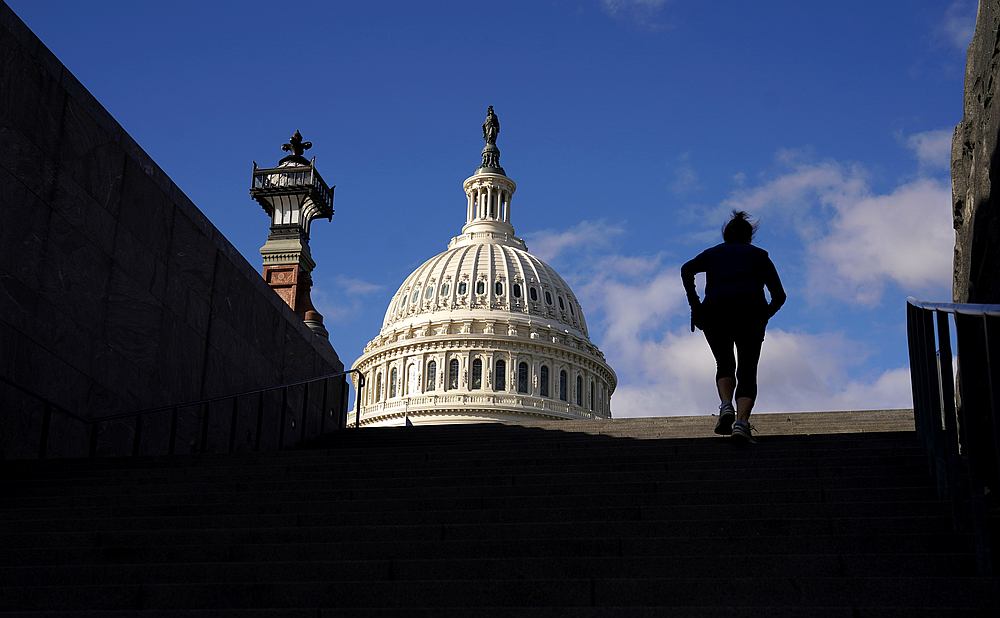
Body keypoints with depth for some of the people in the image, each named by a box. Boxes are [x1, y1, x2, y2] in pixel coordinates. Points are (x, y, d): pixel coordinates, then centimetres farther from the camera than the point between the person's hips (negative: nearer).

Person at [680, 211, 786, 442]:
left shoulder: (713, 253, 27)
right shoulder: (759, 255, 25)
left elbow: (687, 270, 5)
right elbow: (779, 296, 15)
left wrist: (694, 305, 6)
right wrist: (763, 317, 26)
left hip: (716, 311, 1)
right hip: (751, 311, -1)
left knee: (724, 364, 20)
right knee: (747, 371, 5)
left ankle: (726, 406, -8)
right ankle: (742, 420, -19)